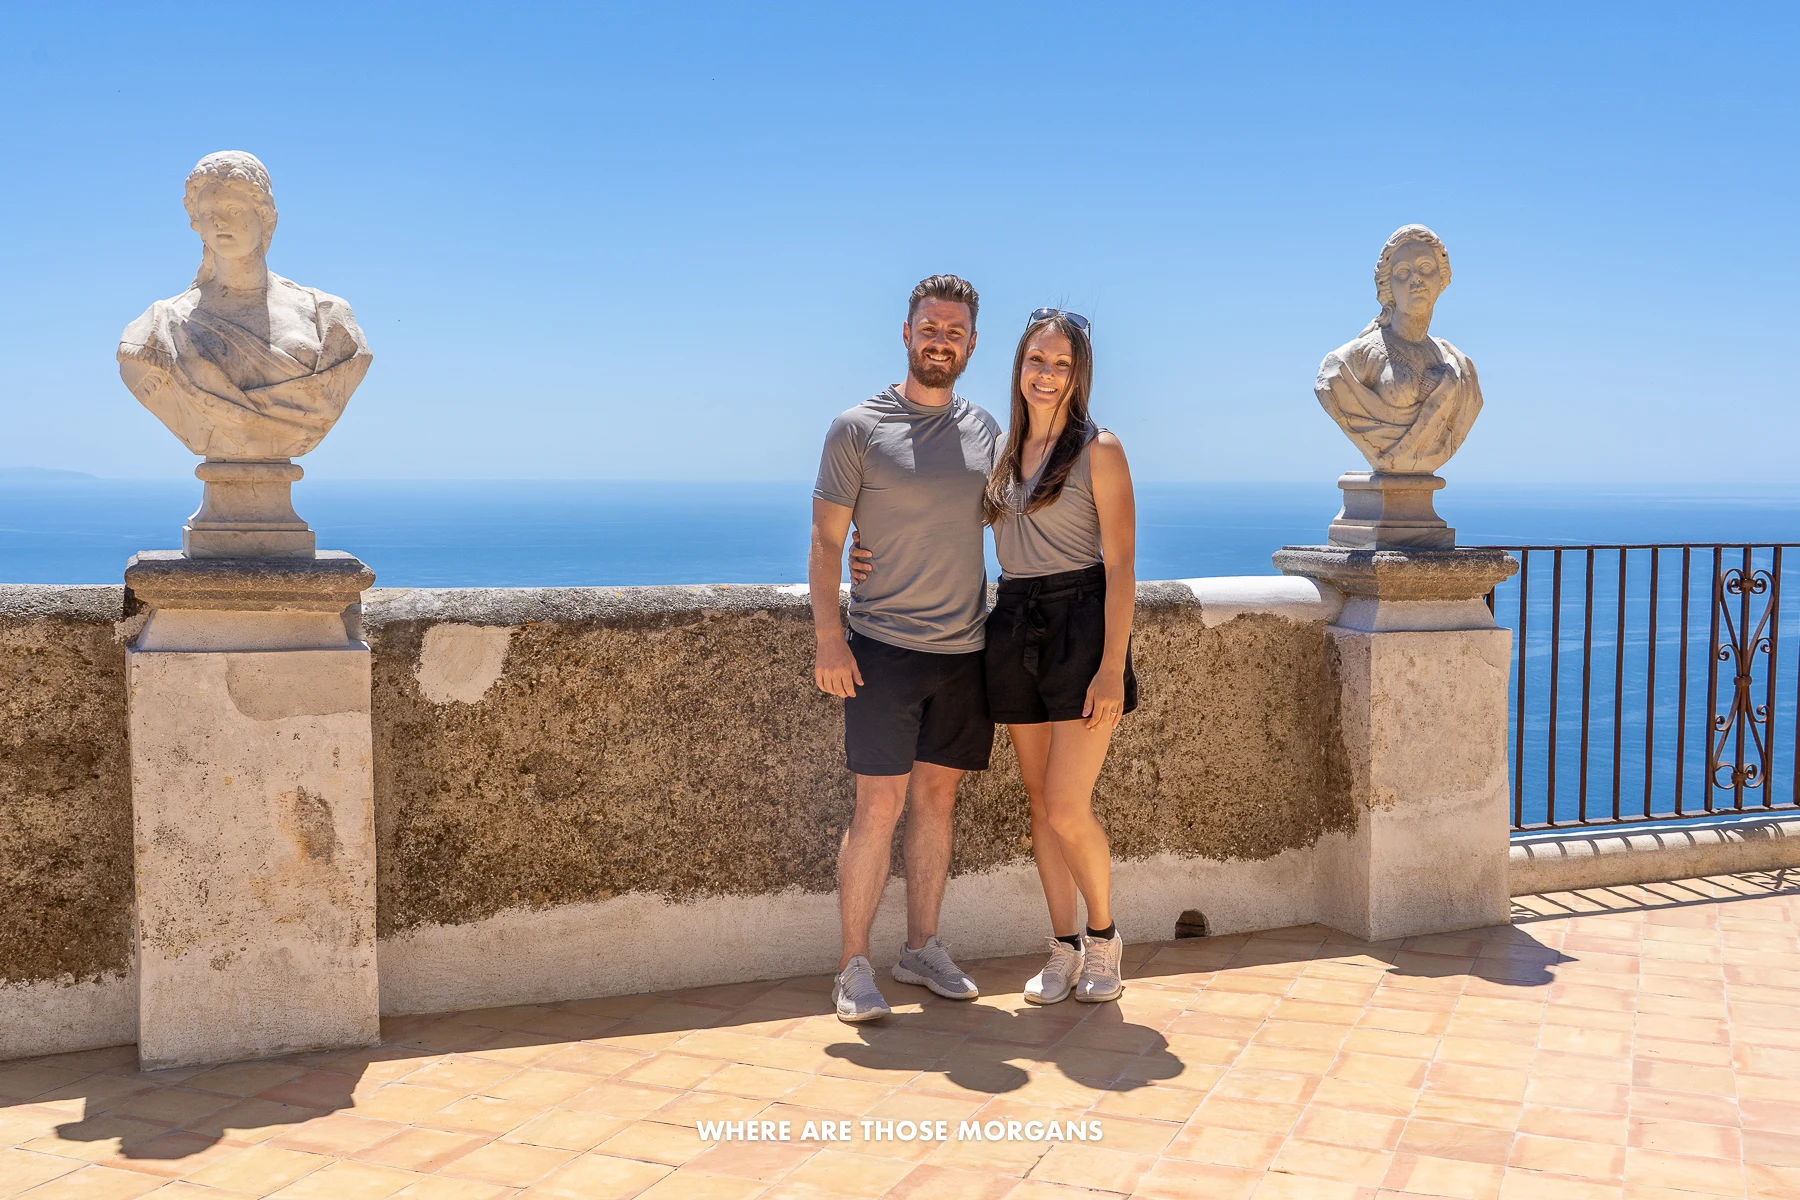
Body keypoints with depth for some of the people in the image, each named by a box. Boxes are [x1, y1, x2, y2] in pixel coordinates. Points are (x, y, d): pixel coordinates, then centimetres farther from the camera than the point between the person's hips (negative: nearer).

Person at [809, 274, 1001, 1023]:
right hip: (883, 647, -4)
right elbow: (826, 541, -4)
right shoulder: (858, 429, -4)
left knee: (936, 799, 10)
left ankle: (921, 949, 22)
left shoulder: (983, 430, 10)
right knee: (879, 806, -7)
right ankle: (854, 968, 4)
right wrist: (828, 639, -12)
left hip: (963, 649, 5)